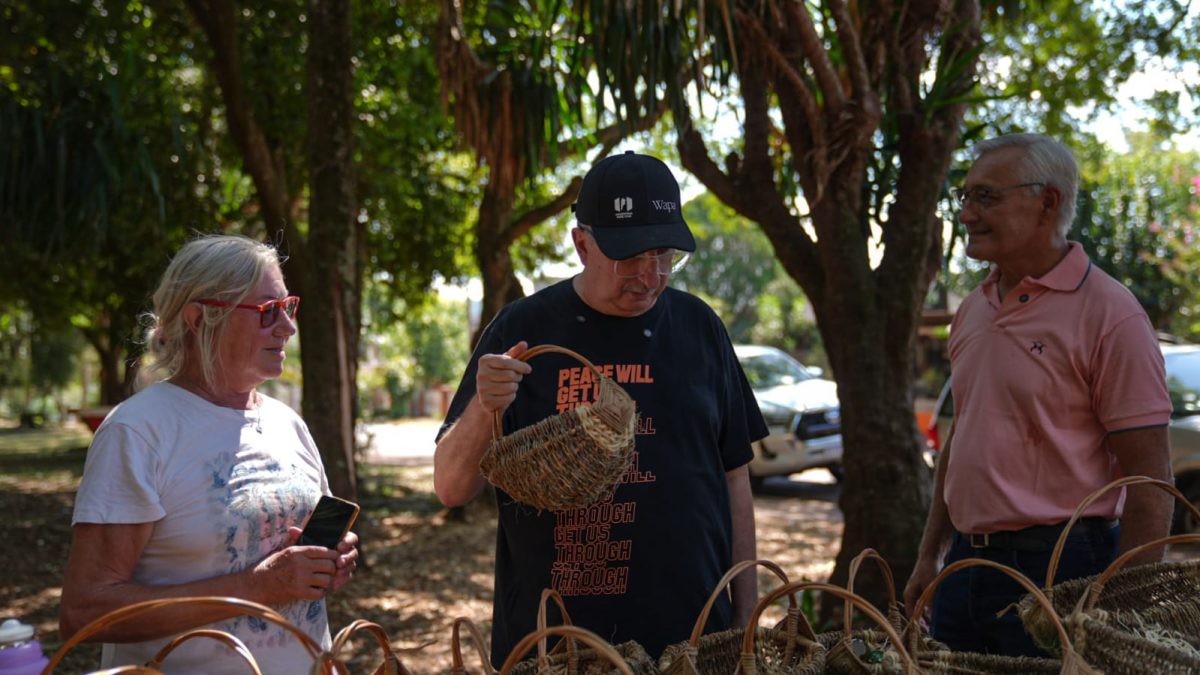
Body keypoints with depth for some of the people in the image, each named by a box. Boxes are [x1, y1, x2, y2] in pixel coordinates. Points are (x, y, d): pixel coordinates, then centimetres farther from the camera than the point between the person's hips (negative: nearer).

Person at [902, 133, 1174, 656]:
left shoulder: (1109, 314, -12)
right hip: (965, 566, 7)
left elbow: (1150, 480, -13)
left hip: (1058, 572, -7)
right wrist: (929, 557, 17)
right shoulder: (973, 309, 10)